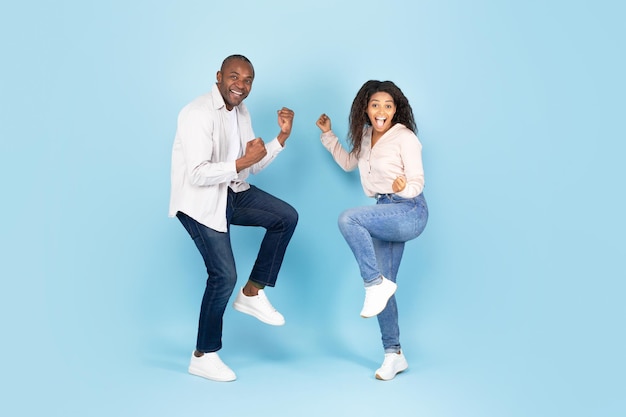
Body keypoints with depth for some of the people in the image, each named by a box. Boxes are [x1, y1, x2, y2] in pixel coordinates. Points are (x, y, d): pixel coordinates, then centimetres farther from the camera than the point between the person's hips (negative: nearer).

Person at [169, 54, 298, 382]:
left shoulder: (240, 112, 8)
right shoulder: (198, 114, -21)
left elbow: (254, 166, 10)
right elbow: (197, 175, -28)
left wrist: (282, 136, 0)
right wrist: (243, 162, -28)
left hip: (232, 193, 9)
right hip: (199, 202, -9)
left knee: (286, 217, 0)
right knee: (224, 275, -9)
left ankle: (252, 293, 10)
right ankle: (203, 357, 9)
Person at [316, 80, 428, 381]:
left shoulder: (405, 137, -9)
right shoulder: (365, 137, 11)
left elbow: (418, 182, -11)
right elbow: (349, 163, 29)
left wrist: (404, 188, -33)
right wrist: (328, 135, 24)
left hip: (409, 212, -7)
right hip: (384, 214, 8)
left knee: (348, 219, -29)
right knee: (380, 284, 5)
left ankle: (377, 282, -14)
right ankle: (393, 354, 17)